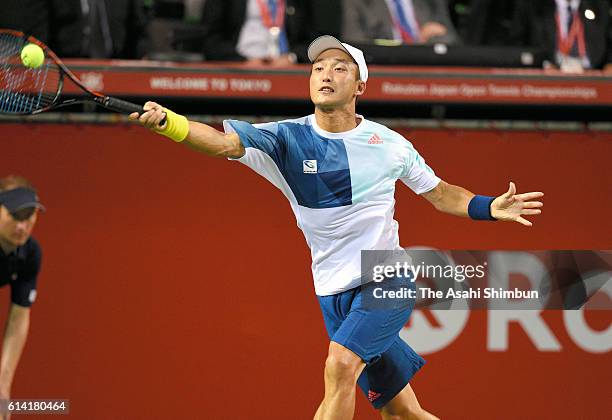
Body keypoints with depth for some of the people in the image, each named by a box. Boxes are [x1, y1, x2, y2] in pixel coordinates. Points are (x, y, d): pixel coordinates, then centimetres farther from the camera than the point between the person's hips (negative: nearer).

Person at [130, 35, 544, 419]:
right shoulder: (287, 138, -5)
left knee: (340, 365, -26)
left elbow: (441, 194, 14)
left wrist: (490, 207, -2)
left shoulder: (390, 143, 0)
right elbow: (225, 142, -23)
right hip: (335, 292, 1)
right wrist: (166, 121, -40)